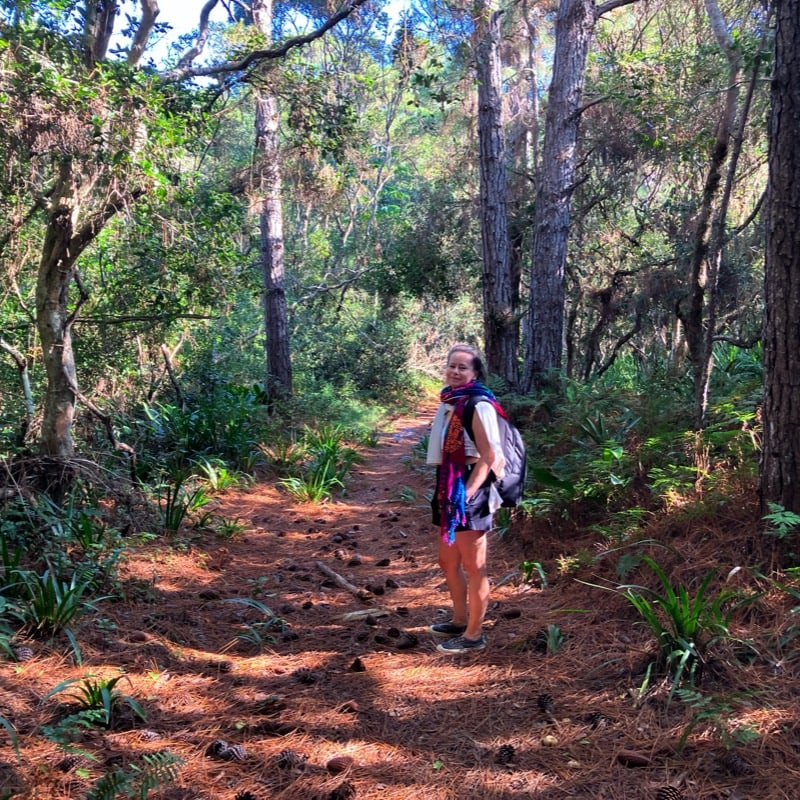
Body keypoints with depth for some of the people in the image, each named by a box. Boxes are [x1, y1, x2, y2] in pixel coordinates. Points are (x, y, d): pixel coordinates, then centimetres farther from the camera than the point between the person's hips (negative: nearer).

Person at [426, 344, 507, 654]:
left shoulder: (478, 405, -15)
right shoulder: (449, 403, 11)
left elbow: (490, 457, -17)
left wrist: (467, 495, -22)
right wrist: (443, 491, 16)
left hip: (470, 492, -9)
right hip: (449, 489, 9)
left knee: (473, 567, 3)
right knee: (448, 562, 20)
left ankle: (474, 635, 16)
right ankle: (460, 621, 37)